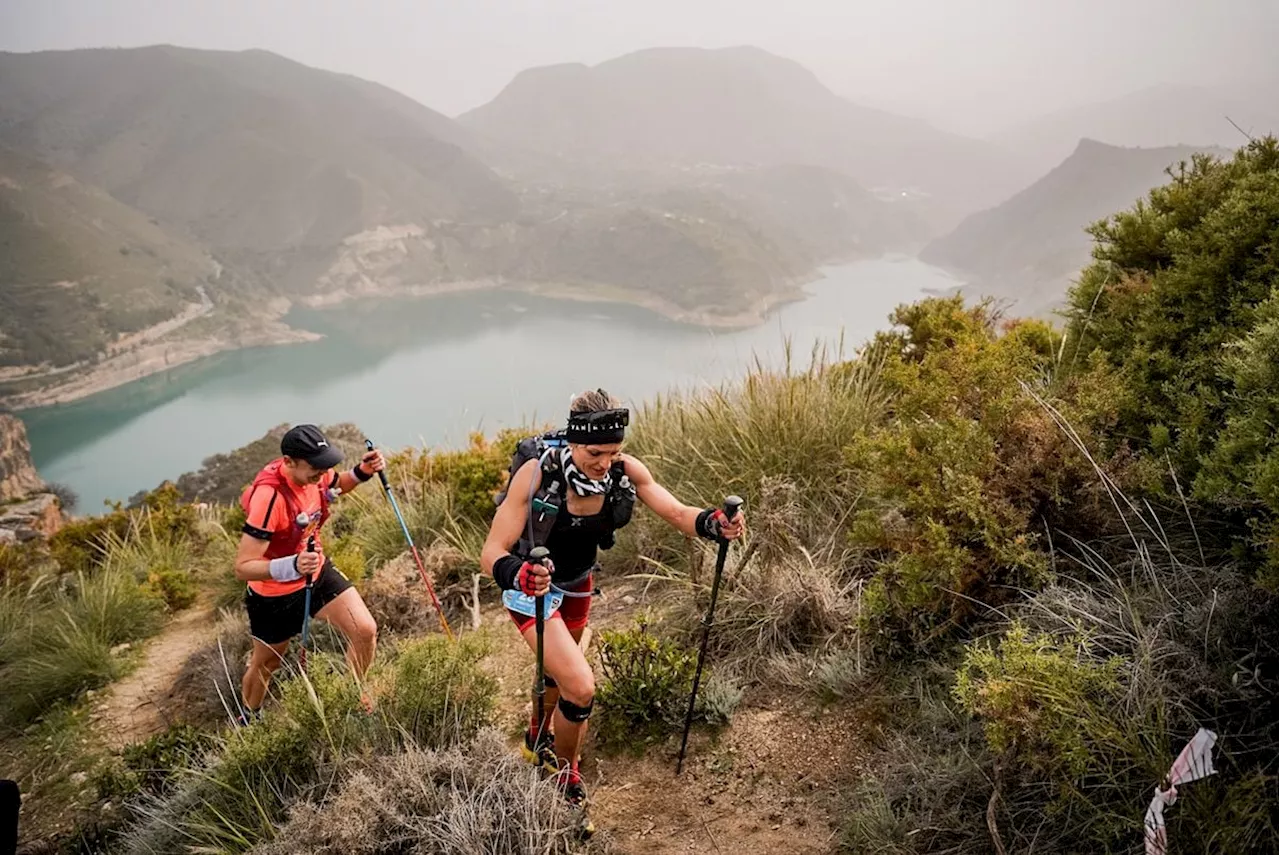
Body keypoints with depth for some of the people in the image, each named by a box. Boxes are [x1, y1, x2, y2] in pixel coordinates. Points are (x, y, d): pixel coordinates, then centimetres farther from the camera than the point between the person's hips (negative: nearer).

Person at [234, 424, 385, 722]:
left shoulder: (312, 471, -15)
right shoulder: (269, 497, -37)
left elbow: (336, 485, 12)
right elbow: (243, 567, -36)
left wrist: (362, 471, -9)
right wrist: (293, 566, -52)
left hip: (318, 572, 5)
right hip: (275, 593, -5)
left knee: (365, 631, -5)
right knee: (267, 663, 18)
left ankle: (355, 695, 25)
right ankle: (248, 722, 50)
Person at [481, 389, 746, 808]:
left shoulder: (626, 471, -21)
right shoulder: (536, 474, -34)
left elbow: (677, 512, -22)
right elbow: (492, 552, -34)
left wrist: (714, 523, -43)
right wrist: (518, 573, -56)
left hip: (577, 584, 5)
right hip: (532, 586, -5)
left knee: (559, 671, 28)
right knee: (581, 688, -18)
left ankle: (538, 741, 61)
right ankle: (563, 776, 12)